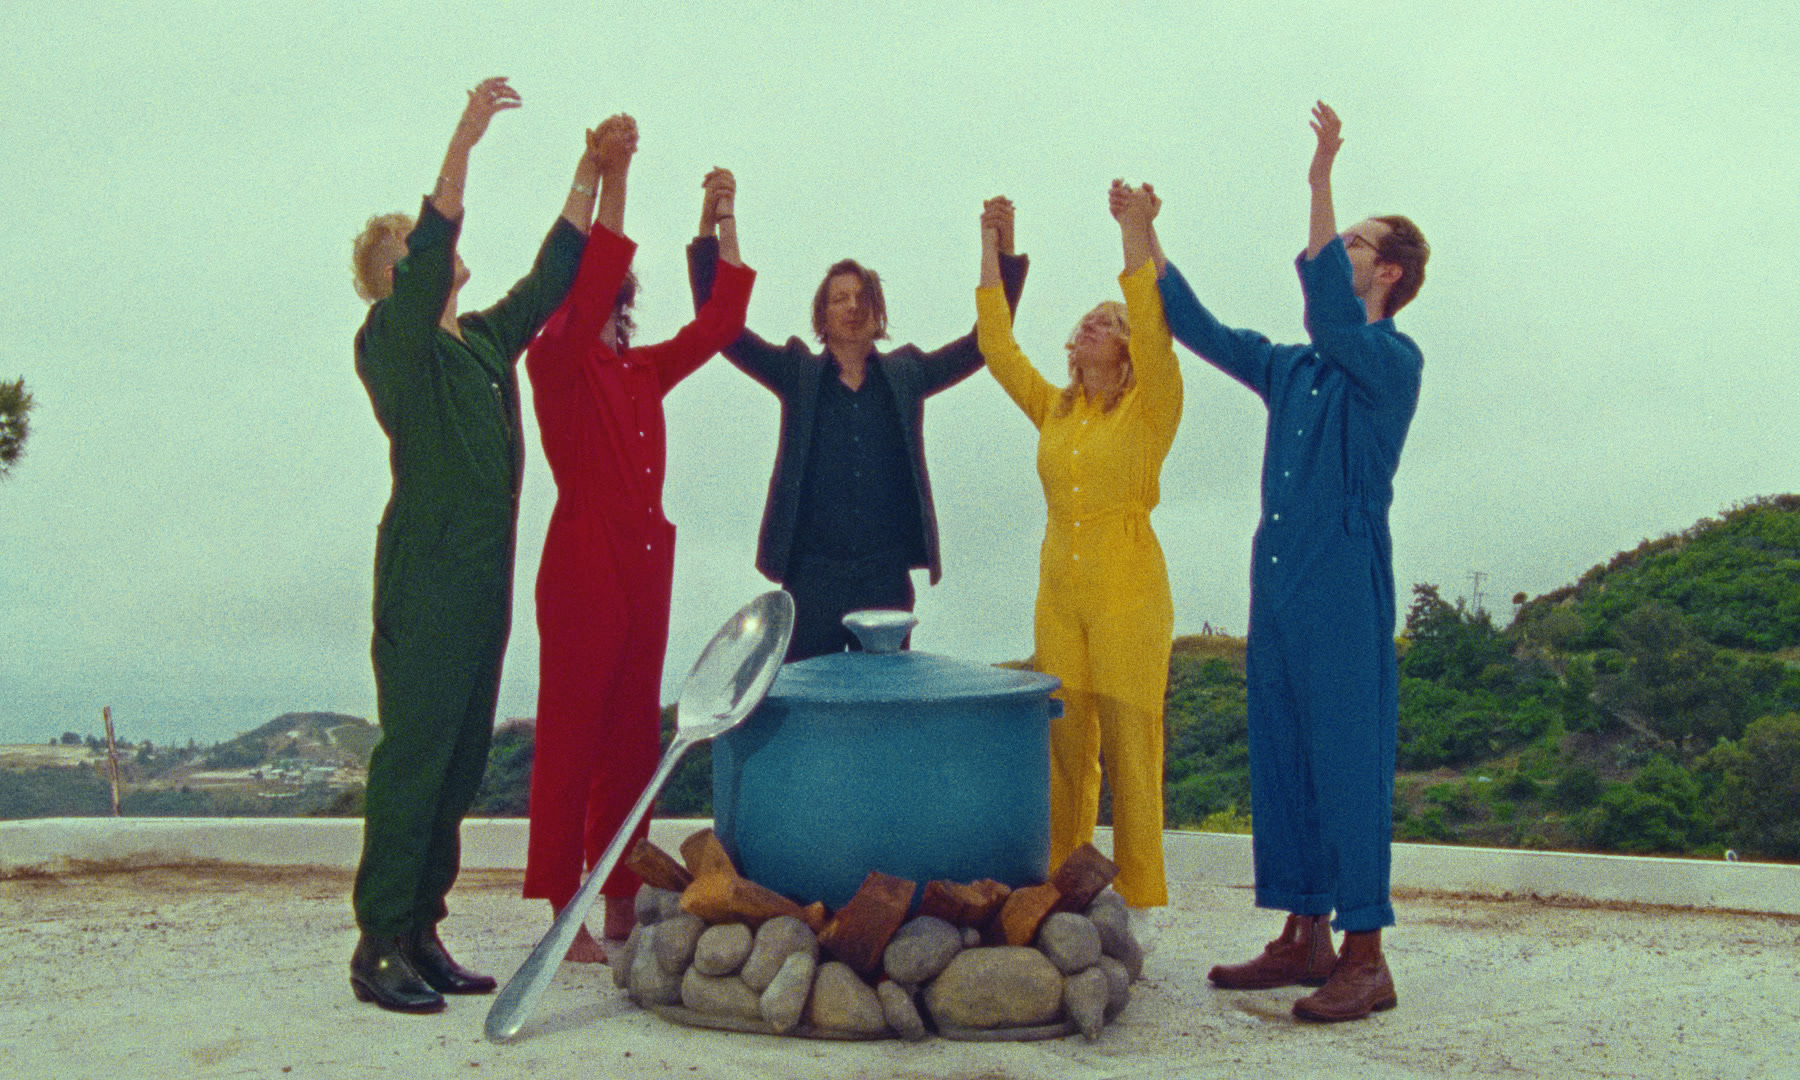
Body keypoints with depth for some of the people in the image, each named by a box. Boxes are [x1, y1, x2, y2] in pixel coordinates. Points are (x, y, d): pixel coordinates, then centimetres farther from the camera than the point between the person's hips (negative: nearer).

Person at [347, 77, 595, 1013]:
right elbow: (430, 251, -20)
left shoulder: (488, 340, 18)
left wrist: (590, 175, 16)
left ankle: (421, 933, 15)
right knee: (412, 757, -8)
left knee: (460, 762, 8)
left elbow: (553, 272, 19)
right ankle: (378, 945, -2)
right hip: (424, 578, -8)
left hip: (484, 580, 8)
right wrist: (464, 141, -25)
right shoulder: (389, 339, -4)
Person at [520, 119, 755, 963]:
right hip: (584, 559, -8)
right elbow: (589, 287, -19)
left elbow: (721, 320, 18)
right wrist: (610, 180, -23)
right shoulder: (556, 363, -3)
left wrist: (725, 224, 17)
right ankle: (563, 916, 1)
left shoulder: (646, 370, 17)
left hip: (646, 560, 8)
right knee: (571, 733, -5)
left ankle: (623, 905, 18)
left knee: (632, 732, 10)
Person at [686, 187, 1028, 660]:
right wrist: (709, 227, -9)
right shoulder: (799, 375, 7)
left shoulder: (906, 375, 11)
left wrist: (1005, 250, 1)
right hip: (814, 573, -1)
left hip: (888, 576, 1)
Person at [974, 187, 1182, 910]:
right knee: (1065, 745, 8)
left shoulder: (1149, 409, -1)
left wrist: (1136, 234, -23)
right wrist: (991, 246, 8)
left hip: (1129, 590, -5)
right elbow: (996, 344, 11)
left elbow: (1155, 334, -17)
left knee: (1129, 744, -3)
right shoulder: (1053, 409, 13)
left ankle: (1137, 897, 7)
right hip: (1059, 589, 5)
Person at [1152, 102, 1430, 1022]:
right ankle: (1303, 938, 21)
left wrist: (1321, 185, -27)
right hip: (1277, 592, 8)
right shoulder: (1294, 370, 17)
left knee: (1348, 770, -5)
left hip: (1345, 599, -8)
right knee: (1279, 767, 11)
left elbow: (1332, 317, -24)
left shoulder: (1392, 361, -5)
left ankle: (1364, 960, 3)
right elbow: (1199, 330, 23)